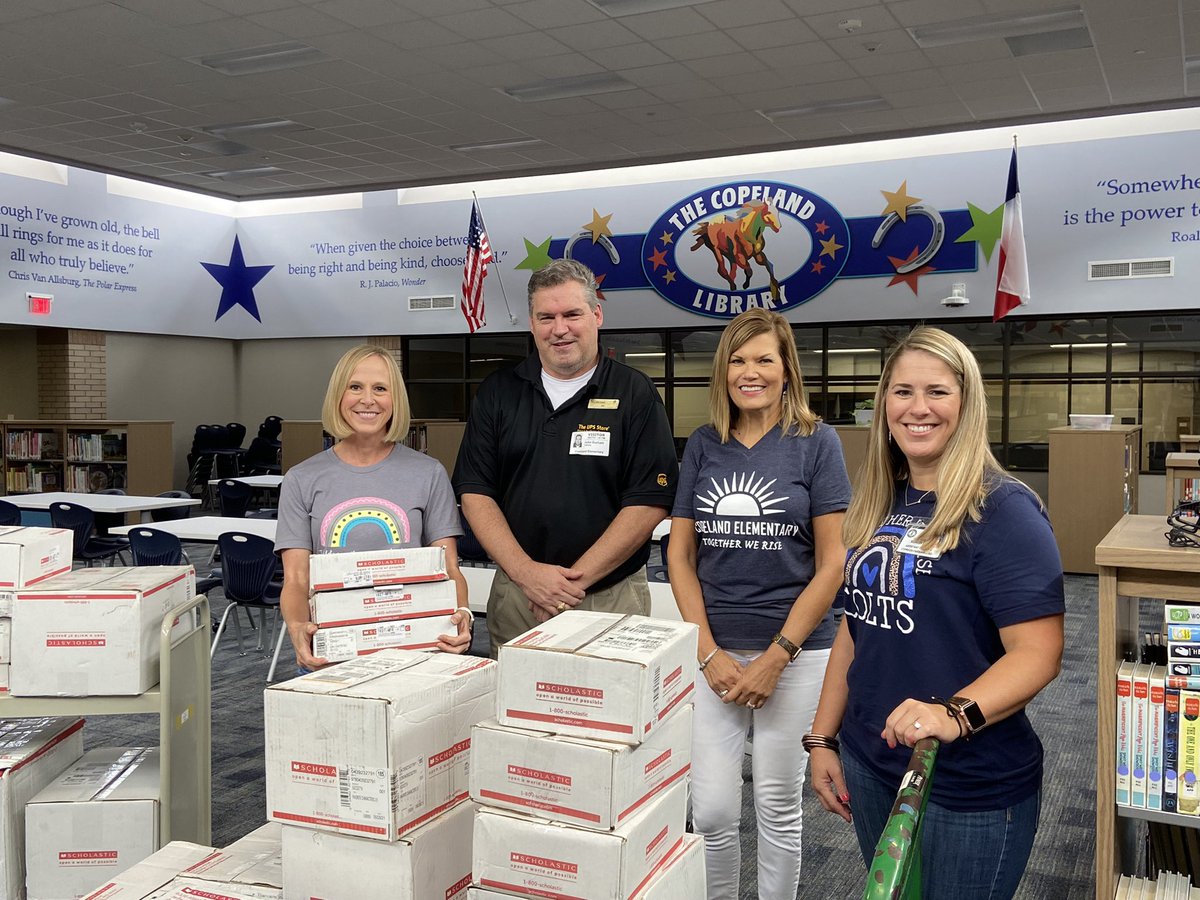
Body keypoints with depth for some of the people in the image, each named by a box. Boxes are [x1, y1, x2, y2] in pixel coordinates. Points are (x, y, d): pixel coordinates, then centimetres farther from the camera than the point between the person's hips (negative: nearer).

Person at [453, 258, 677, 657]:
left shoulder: (635, 393, -2)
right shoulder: (498, 392, 7)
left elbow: (649, 502, -9)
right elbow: (475, 493, 2)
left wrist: (577, 578, -14)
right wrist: (525, 571, -11)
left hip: (609, 597, -2)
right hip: (514, 596, 2)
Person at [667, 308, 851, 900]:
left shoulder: (816, 443, -4)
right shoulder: (703, 446, 4)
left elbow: (833, 563, -7)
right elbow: (679, 555, 4)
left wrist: (776, 657, -11)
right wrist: (710, 652, -6)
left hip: (795, 651, -2)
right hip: (712, 651, 2)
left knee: (778, 808, 11)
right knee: (712, 811, 4)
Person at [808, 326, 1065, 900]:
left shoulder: (1002, 510, -15)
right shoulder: (876, 506, 6)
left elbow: (1038, 652, -20)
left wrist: (955, 713, -36)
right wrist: (823, 737, 10)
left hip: (971, 787, -6)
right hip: (870, 766, 6)